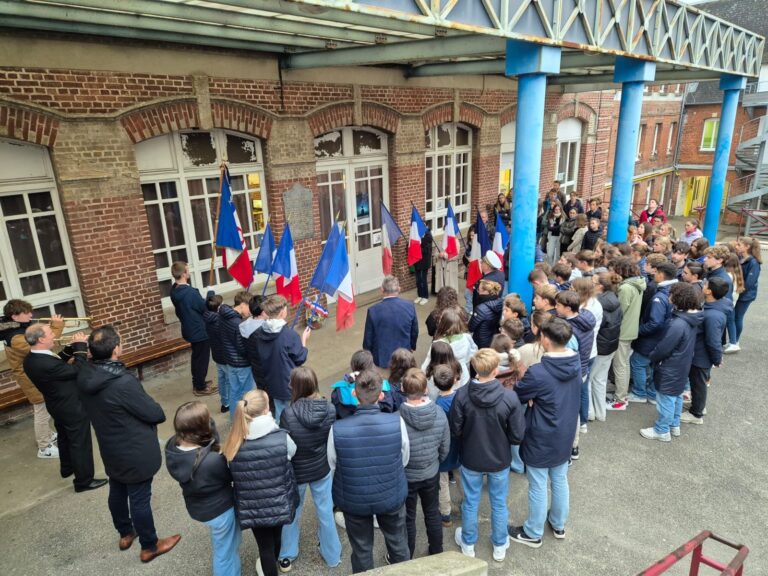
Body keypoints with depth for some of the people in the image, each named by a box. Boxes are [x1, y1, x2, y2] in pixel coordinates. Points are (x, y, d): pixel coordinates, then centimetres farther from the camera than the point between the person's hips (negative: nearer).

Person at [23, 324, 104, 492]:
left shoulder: (31, 359, -6)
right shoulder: (45, 364, -35)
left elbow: (58, 363, 7)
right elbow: (77, 370, -28)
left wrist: (71, 347, -5)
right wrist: (80, 345, -20)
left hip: (58, 405, 10)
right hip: (72, 407, -10)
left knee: (65, 438, 29)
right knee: (80, 443, 5)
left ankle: (67, 468, 49)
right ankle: (83, 480, 17)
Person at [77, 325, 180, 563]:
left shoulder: (85, 376, -11)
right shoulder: (123, 383, -34)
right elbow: (156, 414, -24)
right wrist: (157, 410, -3)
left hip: (110, 450, 8)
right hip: (135, 453, -8)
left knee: (117, 493, 26)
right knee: (140, 500, 11)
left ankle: (125, 534, 49)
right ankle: (149, 546, 30)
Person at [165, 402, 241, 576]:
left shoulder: (172, 446, -21)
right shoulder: (213, 461, -40)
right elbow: (230, 476, -19)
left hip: (196, 507, 8)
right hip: (220, 509, -8)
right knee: (226, 554, 20)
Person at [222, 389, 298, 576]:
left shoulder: (234, 445, -21)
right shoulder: (282, 438, -24)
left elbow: (233, 477, -6)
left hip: (252, 507, -1)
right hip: (279, 503, 2)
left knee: (264, 545, 20)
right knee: (276, 536, 31)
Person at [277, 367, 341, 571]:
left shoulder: (288, 413, -28)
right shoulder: (329, 409, -20)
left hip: (296, 471, -1)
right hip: (322, 469, 2)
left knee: (292, 512, 24)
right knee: (325, 511, 22)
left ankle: (286, 557, 44)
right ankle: (332, 555, 42)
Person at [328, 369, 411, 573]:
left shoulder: (337, 429, -28)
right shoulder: (397, 422, -26)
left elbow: (332, 465, -10)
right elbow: (404, 459, -8)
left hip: (354, 499, -1)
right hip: (392, 495, 1)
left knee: (361, 550, 24)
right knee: (397, 542, 28)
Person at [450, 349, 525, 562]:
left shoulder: (462, 395, -24)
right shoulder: (510, 397, -25)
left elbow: (454, 431, -13)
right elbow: (517, 436, -16)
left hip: (470, 459, 0)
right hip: (500, 460, 0)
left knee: (470, 502, 21)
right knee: (499, 504, 22)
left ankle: (468, 544, 42)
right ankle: (499, 546, 42)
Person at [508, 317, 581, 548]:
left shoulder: (538, 373, -31)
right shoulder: (576, 363, -9)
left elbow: (516, 395, -15)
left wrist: (520, 376, 1)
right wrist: (537, 397, -10)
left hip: (541, 439, -7)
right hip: (565, 435, 7)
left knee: (538, 487, 12)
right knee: (560, 480, 25)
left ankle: (533, 533, 31)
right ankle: (559, 524, 45)